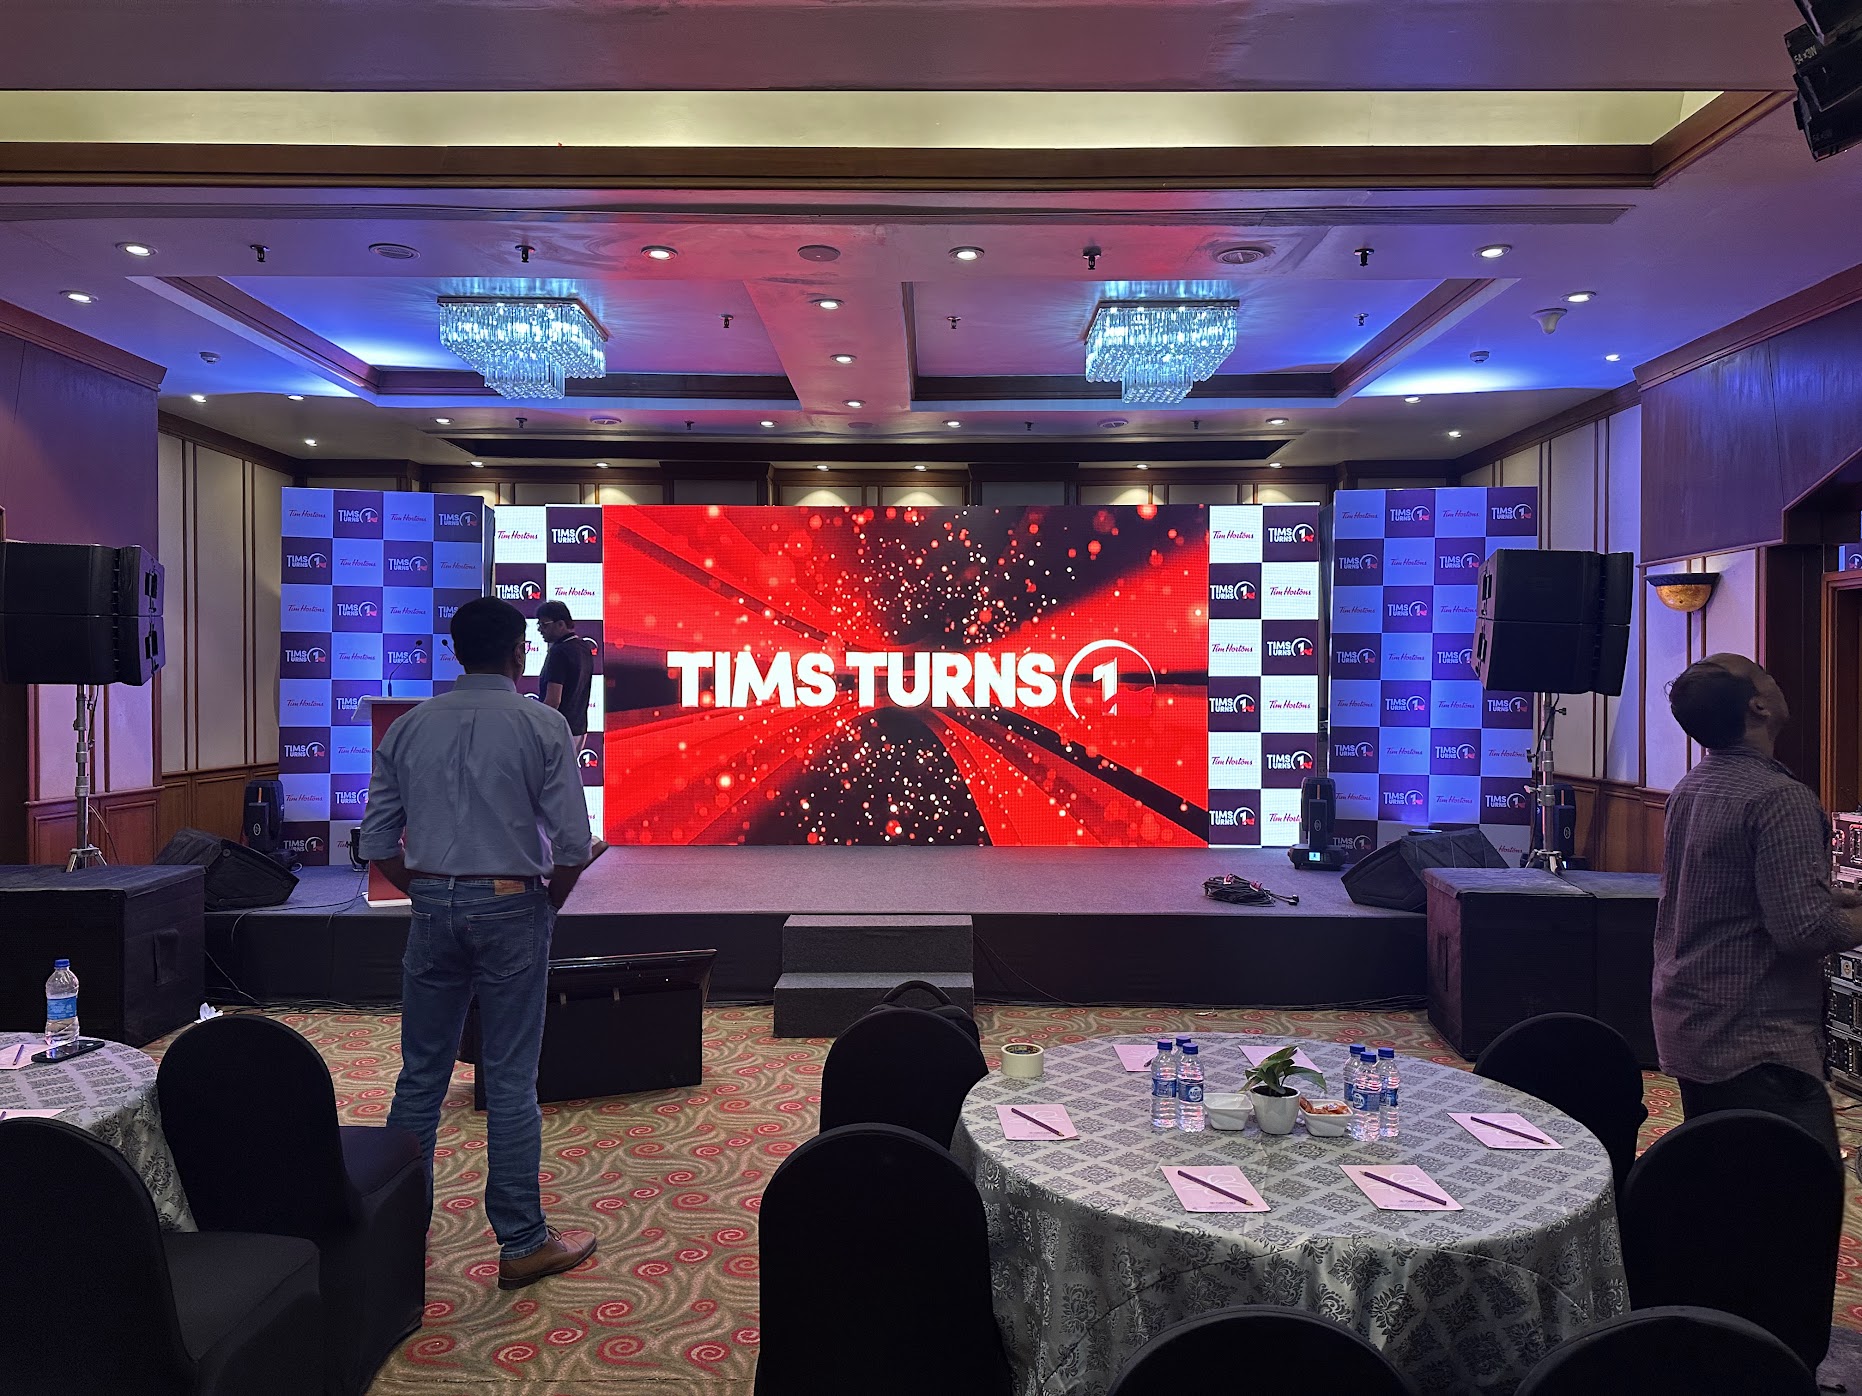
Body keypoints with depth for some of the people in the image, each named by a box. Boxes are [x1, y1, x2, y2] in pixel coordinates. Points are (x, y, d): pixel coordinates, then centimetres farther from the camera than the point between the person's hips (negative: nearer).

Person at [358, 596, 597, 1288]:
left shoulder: (410, 726, 5)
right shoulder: (542, 725, -7)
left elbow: (377, 838, 6)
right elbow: (572, 840, -12)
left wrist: (424, 892, 15)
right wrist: (549, 903, 4)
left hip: (433, 908, 4)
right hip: (511, 907, -4)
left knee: (420, 1074, 14)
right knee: (510, 1081, 2)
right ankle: (521, 1243, 12)